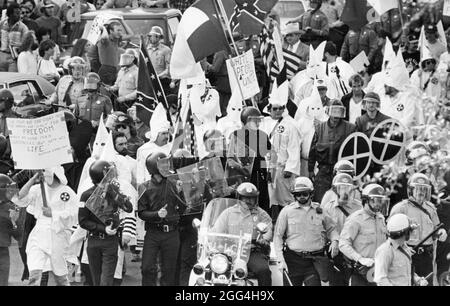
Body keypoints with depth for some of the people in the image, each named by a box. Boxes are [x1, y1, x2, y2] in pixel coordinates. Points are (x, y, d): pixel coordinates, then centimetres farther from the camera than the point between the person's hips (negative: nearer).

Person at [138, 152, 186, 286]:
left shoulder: (172, 185, 6)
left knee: (169, 270, 5)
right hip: (153, 233, -2)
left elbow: (183, 209, 11)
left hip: (171, 233, 2)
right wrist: (157, 214, -17)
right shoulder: (145, 188, 0)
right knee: (148, 268, -8)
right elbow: (141, 213, -4)